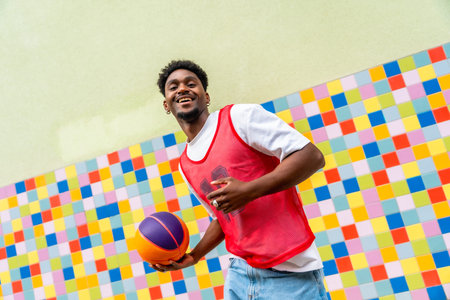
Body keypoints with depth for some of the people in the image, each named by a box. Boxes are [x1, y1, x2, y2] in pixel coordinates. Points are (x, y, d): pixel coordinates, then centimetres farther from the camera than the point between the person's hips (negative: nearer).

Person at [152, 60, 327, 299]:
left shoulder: (239, 116, -7)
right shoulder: (185, 166, 13)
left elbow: (312, 156, -14)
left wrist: (249, 191, -20)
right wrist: (192, 257, 10)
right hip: (239, 273, 6)